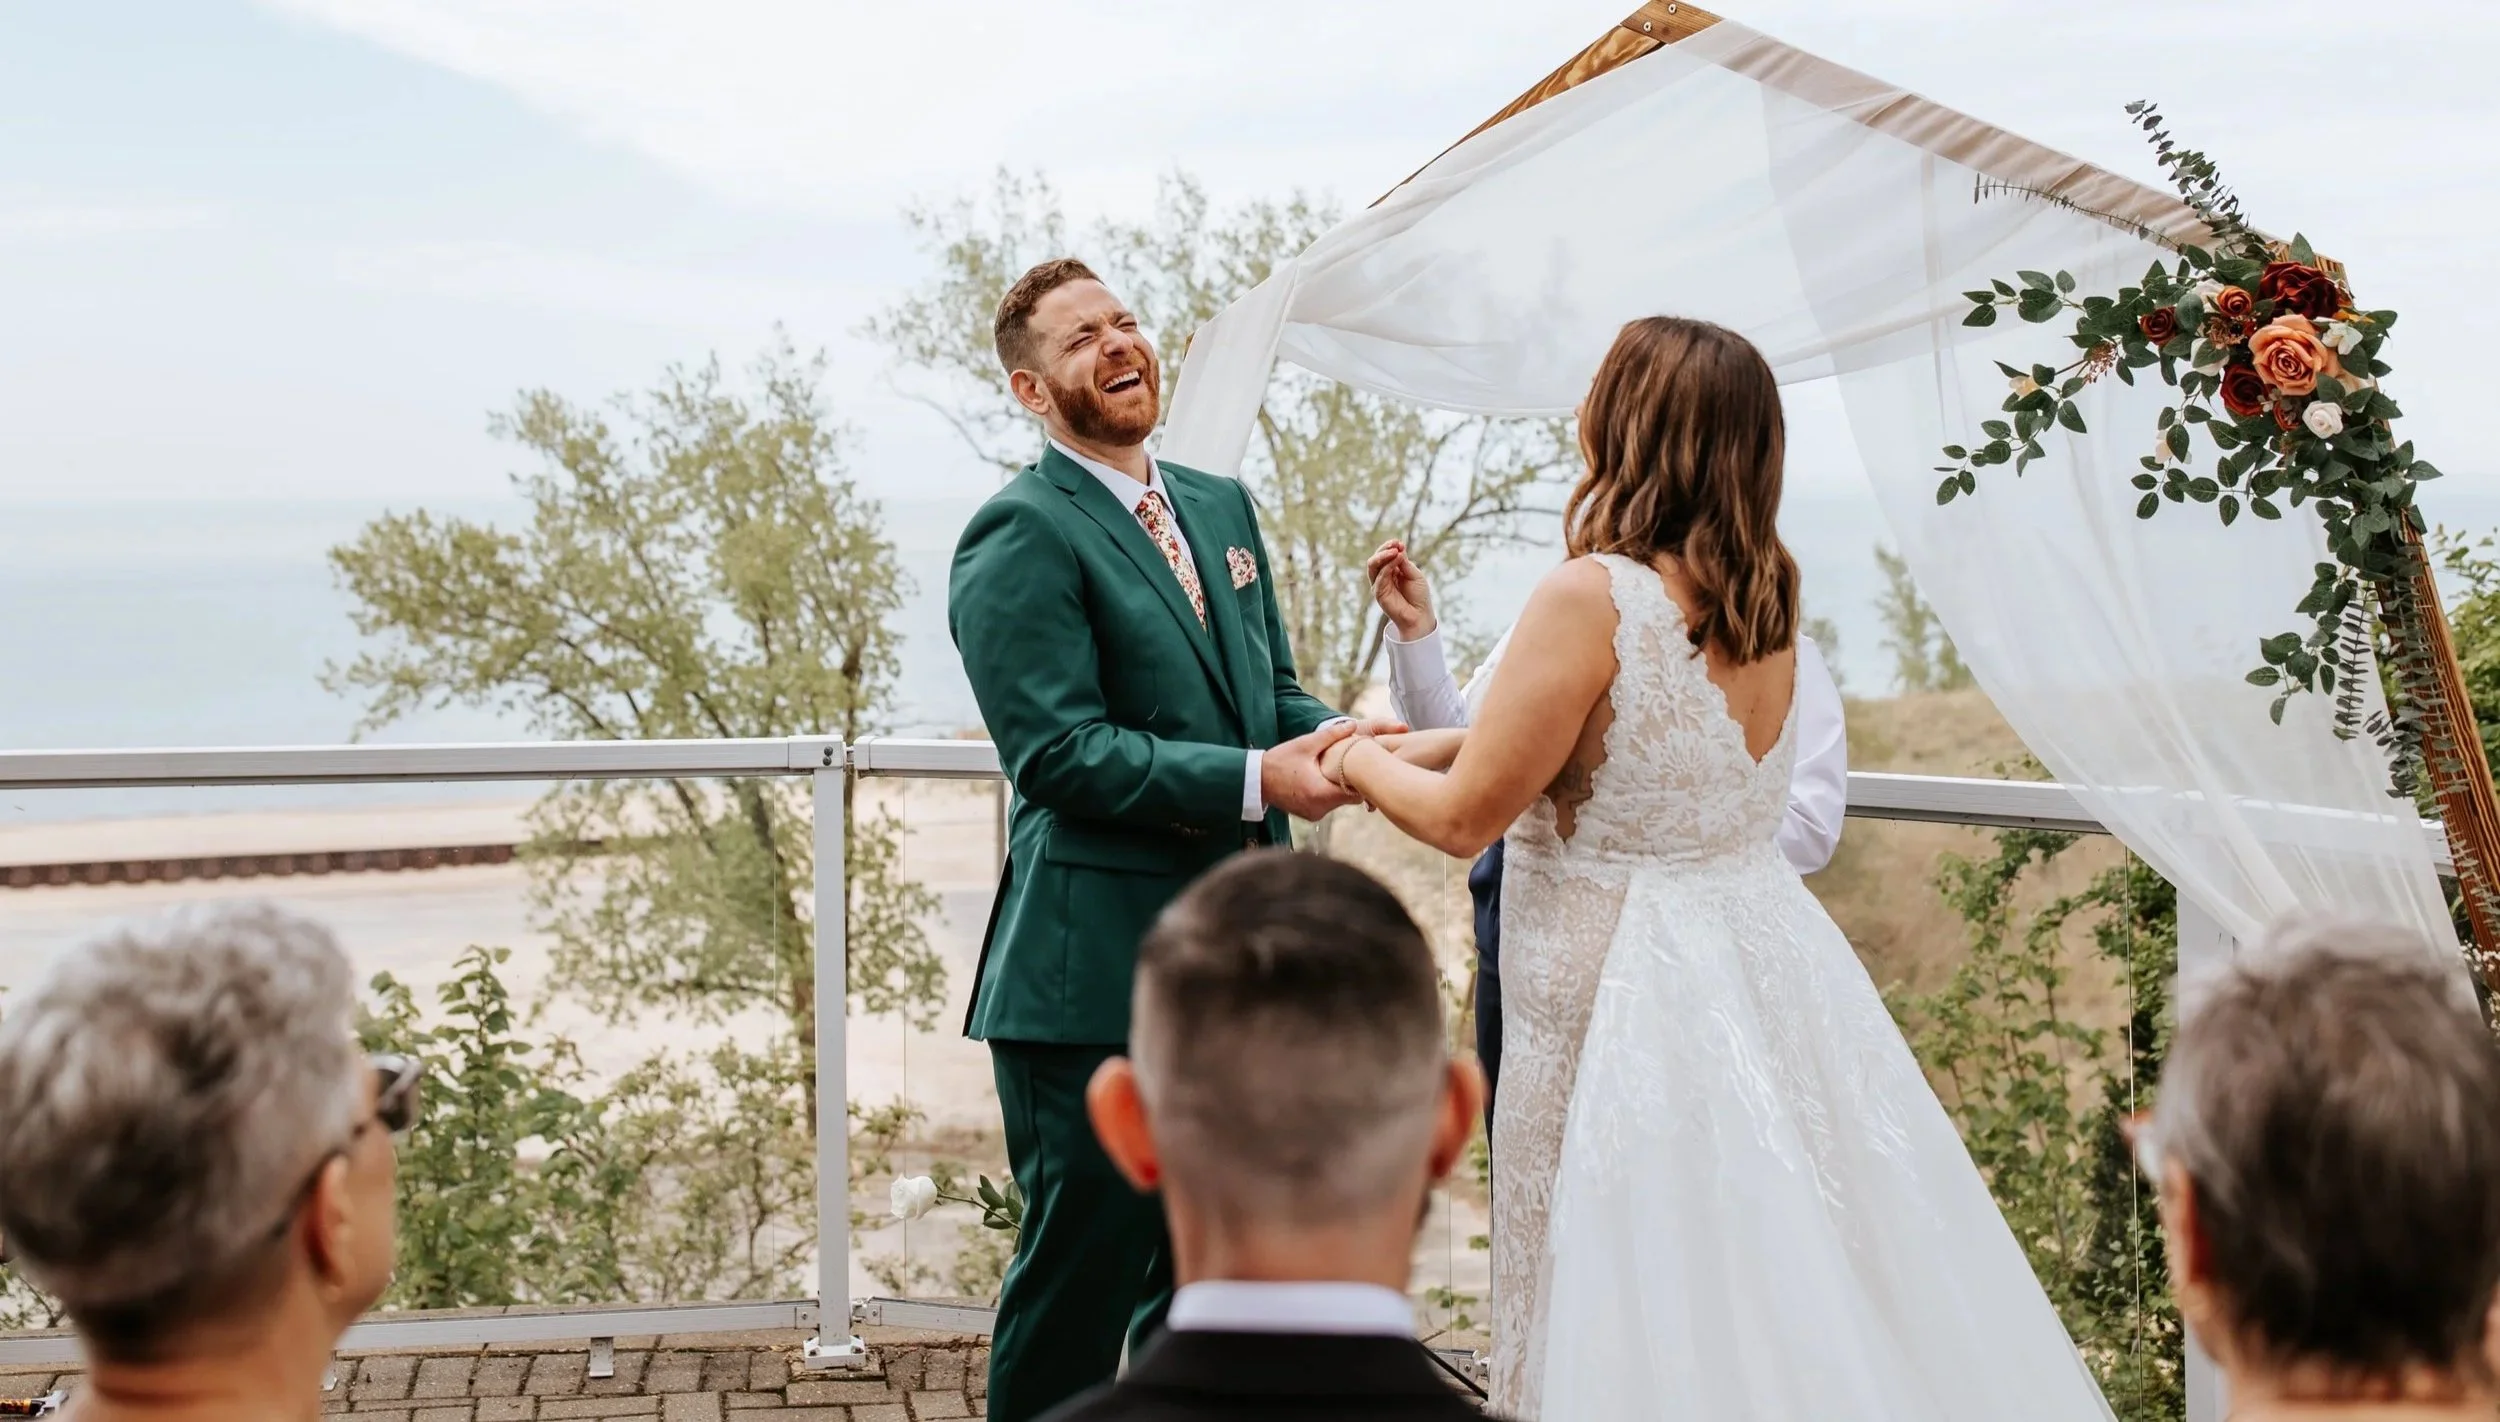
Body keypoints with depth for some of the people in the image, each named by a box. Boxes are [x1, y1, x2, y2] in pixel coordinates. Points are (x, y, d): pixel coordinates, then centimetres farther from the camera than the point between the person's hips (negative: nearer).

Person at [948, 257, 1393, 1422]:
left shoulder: (1222, 507, 14)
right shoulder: (1020, 534, -12)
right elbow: (1057, 749, -19)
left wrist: (1333, 738, -6)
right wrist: (1259, 781, -24)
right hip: (1096, 969, -8)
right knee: (1083, 1272, 3)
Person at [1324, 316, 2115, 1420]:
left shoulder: (1592, 597, -19)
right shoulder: (1766, 599, 4)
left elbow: (1464, 818, -13)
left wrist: (1362, 764, 6)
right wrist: (1434, 744, 18)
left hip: (1625, 997, -7)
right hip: (1765, 958, 8)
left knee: (1627, 1325, 6)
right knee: (1781, 1286, 17)